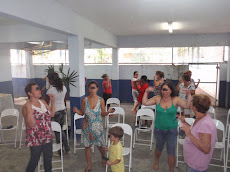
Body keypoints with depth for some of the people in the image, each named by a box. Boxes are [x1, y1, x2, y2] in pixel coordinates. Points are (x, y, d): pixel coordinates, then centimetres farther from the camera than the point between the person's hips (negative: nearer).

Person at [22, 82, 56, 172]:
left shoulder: (42, 102, 3)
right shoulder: (27, 107, -17)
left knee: (48, 158, 20)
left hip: (47, 137, 6)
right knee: (34, 160, 12)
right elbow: (30, 125, -23)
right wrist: (28, 110, -33)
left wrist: (53, 101, 1)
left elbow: (52, 114, 8)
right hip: (35, 140, -6)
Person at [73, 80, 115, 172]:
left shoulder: (101, 100, -8)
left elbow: (103, 114, -1)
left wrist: (109, 112, -20)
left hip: (97, 126, -1)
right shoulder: (84, 100, -6)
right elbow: (82, 113, 2)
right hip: (87, 126, 1)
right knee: (87, 145, 10)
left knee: (100, 145, 10)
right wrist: (77, 111, -18)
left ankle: (103, 159, 43)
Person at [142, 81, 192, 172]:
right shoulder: (157, 98, -8)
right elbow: (145, 103, -11)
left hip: (171, 130, -2)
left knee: (171, 152, 6)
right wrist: (146, 92, -18)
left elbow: (187, 106, -19)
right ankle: (156, 162, 56)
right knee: (159, 148, 25)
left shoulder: (176, 100, -11)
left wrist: (189, 95, -29)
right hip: (158, 129, 2)